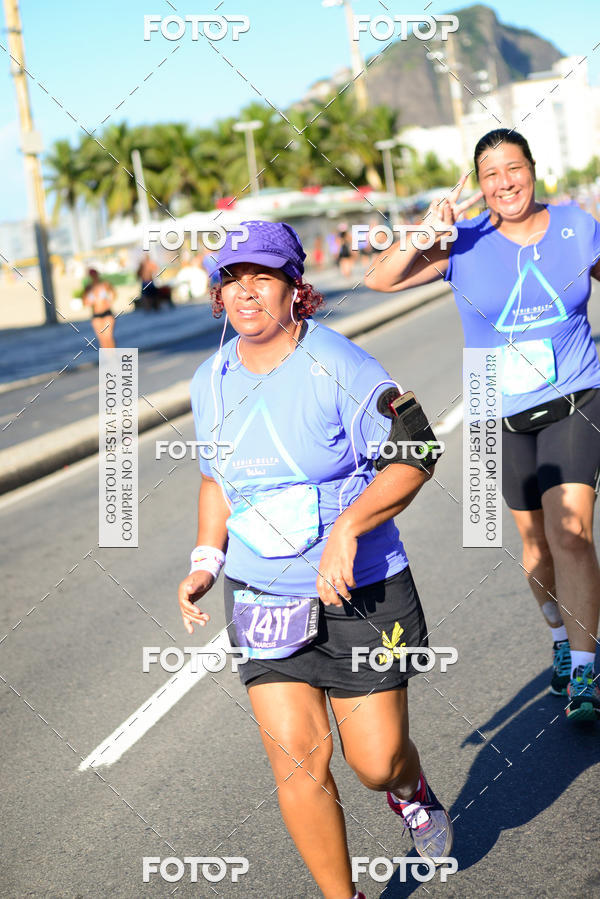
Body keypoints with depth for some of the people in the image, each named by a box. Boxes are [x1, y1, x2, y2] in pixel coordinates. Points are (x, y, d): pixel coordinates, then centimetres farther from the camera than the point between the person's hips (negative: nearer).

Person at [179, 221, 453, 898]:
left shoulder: (338, 368, -15)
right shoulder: (212, 380, 4)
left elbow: (413, 458, -14)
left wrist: (347, 528, -26)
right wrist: (205, 561, 4)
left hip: (362, 596, -4)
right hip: (260, 600, 4)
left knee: (376, 762, 3)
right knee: (297, 758, -4)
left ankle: (410, 791, 42)